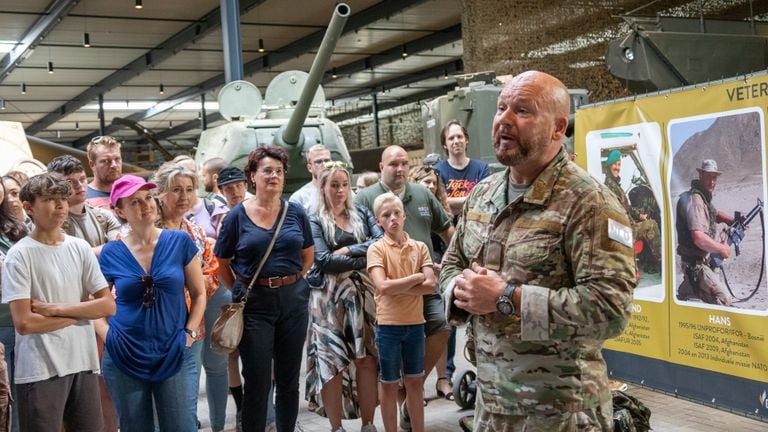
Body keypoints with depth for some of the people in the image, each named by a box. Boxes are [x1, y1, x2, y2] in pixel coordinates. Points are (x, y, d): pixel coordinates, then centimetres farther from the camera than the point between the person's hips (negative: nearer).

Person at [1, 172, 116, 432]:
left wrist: (55, 309, -9)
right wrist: (79, 312, -6)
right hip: (40, 370, -4)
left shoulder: (80, 249, 6)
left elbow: (108, 305, 1)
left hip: (83, 363, 4)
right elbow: (24, 323, -12)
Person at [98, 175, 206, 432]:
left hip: (171, 355, 0)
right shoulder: (110, 254, -2)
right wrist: (105, 333, -6)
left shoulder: (180, 242, -3)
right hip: (124, 358, 1)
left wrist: (190, 332, -5)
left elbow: (199, 293, 5)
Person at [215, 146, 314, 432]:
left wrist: (293, 281, 3)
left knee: (289, 379, 11)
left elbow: (308, 255, 13)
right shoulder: (237, 215, -3)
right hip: (254, 303, -2)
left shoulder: (295, 212, 4)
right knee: (257, 383, 1)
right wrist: (240, 291, -1)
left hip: (293, 300, 3)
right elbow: (222, 262, 3)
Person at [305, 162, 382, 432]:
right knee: (332, 362, -1)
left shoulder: (362, 214, 14)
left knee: (367, 359, 1)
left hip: (362, 293, 3)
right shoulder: (315, 221, 4)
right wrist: (365, 258, -11)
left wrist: (348, 250, -9)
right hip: (330, 297, -2)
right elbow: (324, 260, -10)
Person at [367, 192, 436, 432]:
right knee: (389, 383, 10)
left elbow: (431, 285, -7)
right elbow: (383, 287, -19)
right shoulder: (376, 249, -6)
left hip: (415, 323, 3)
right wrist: (417, 278, -11)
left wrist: (396, 286, -15)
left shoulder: (420, 247, 3)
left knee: (415, 382, 14)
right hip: (388, 324, -3)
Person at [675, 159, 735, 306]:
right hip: (696, 264, -11)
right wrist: (722, 248, -19)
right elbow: (698, 238, -33)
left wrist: (734, 220, 8)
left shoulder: (704, 197, 9)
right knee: (725, 302, -17)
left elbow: (714, 214, 29)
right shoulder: (694, 200, -22)